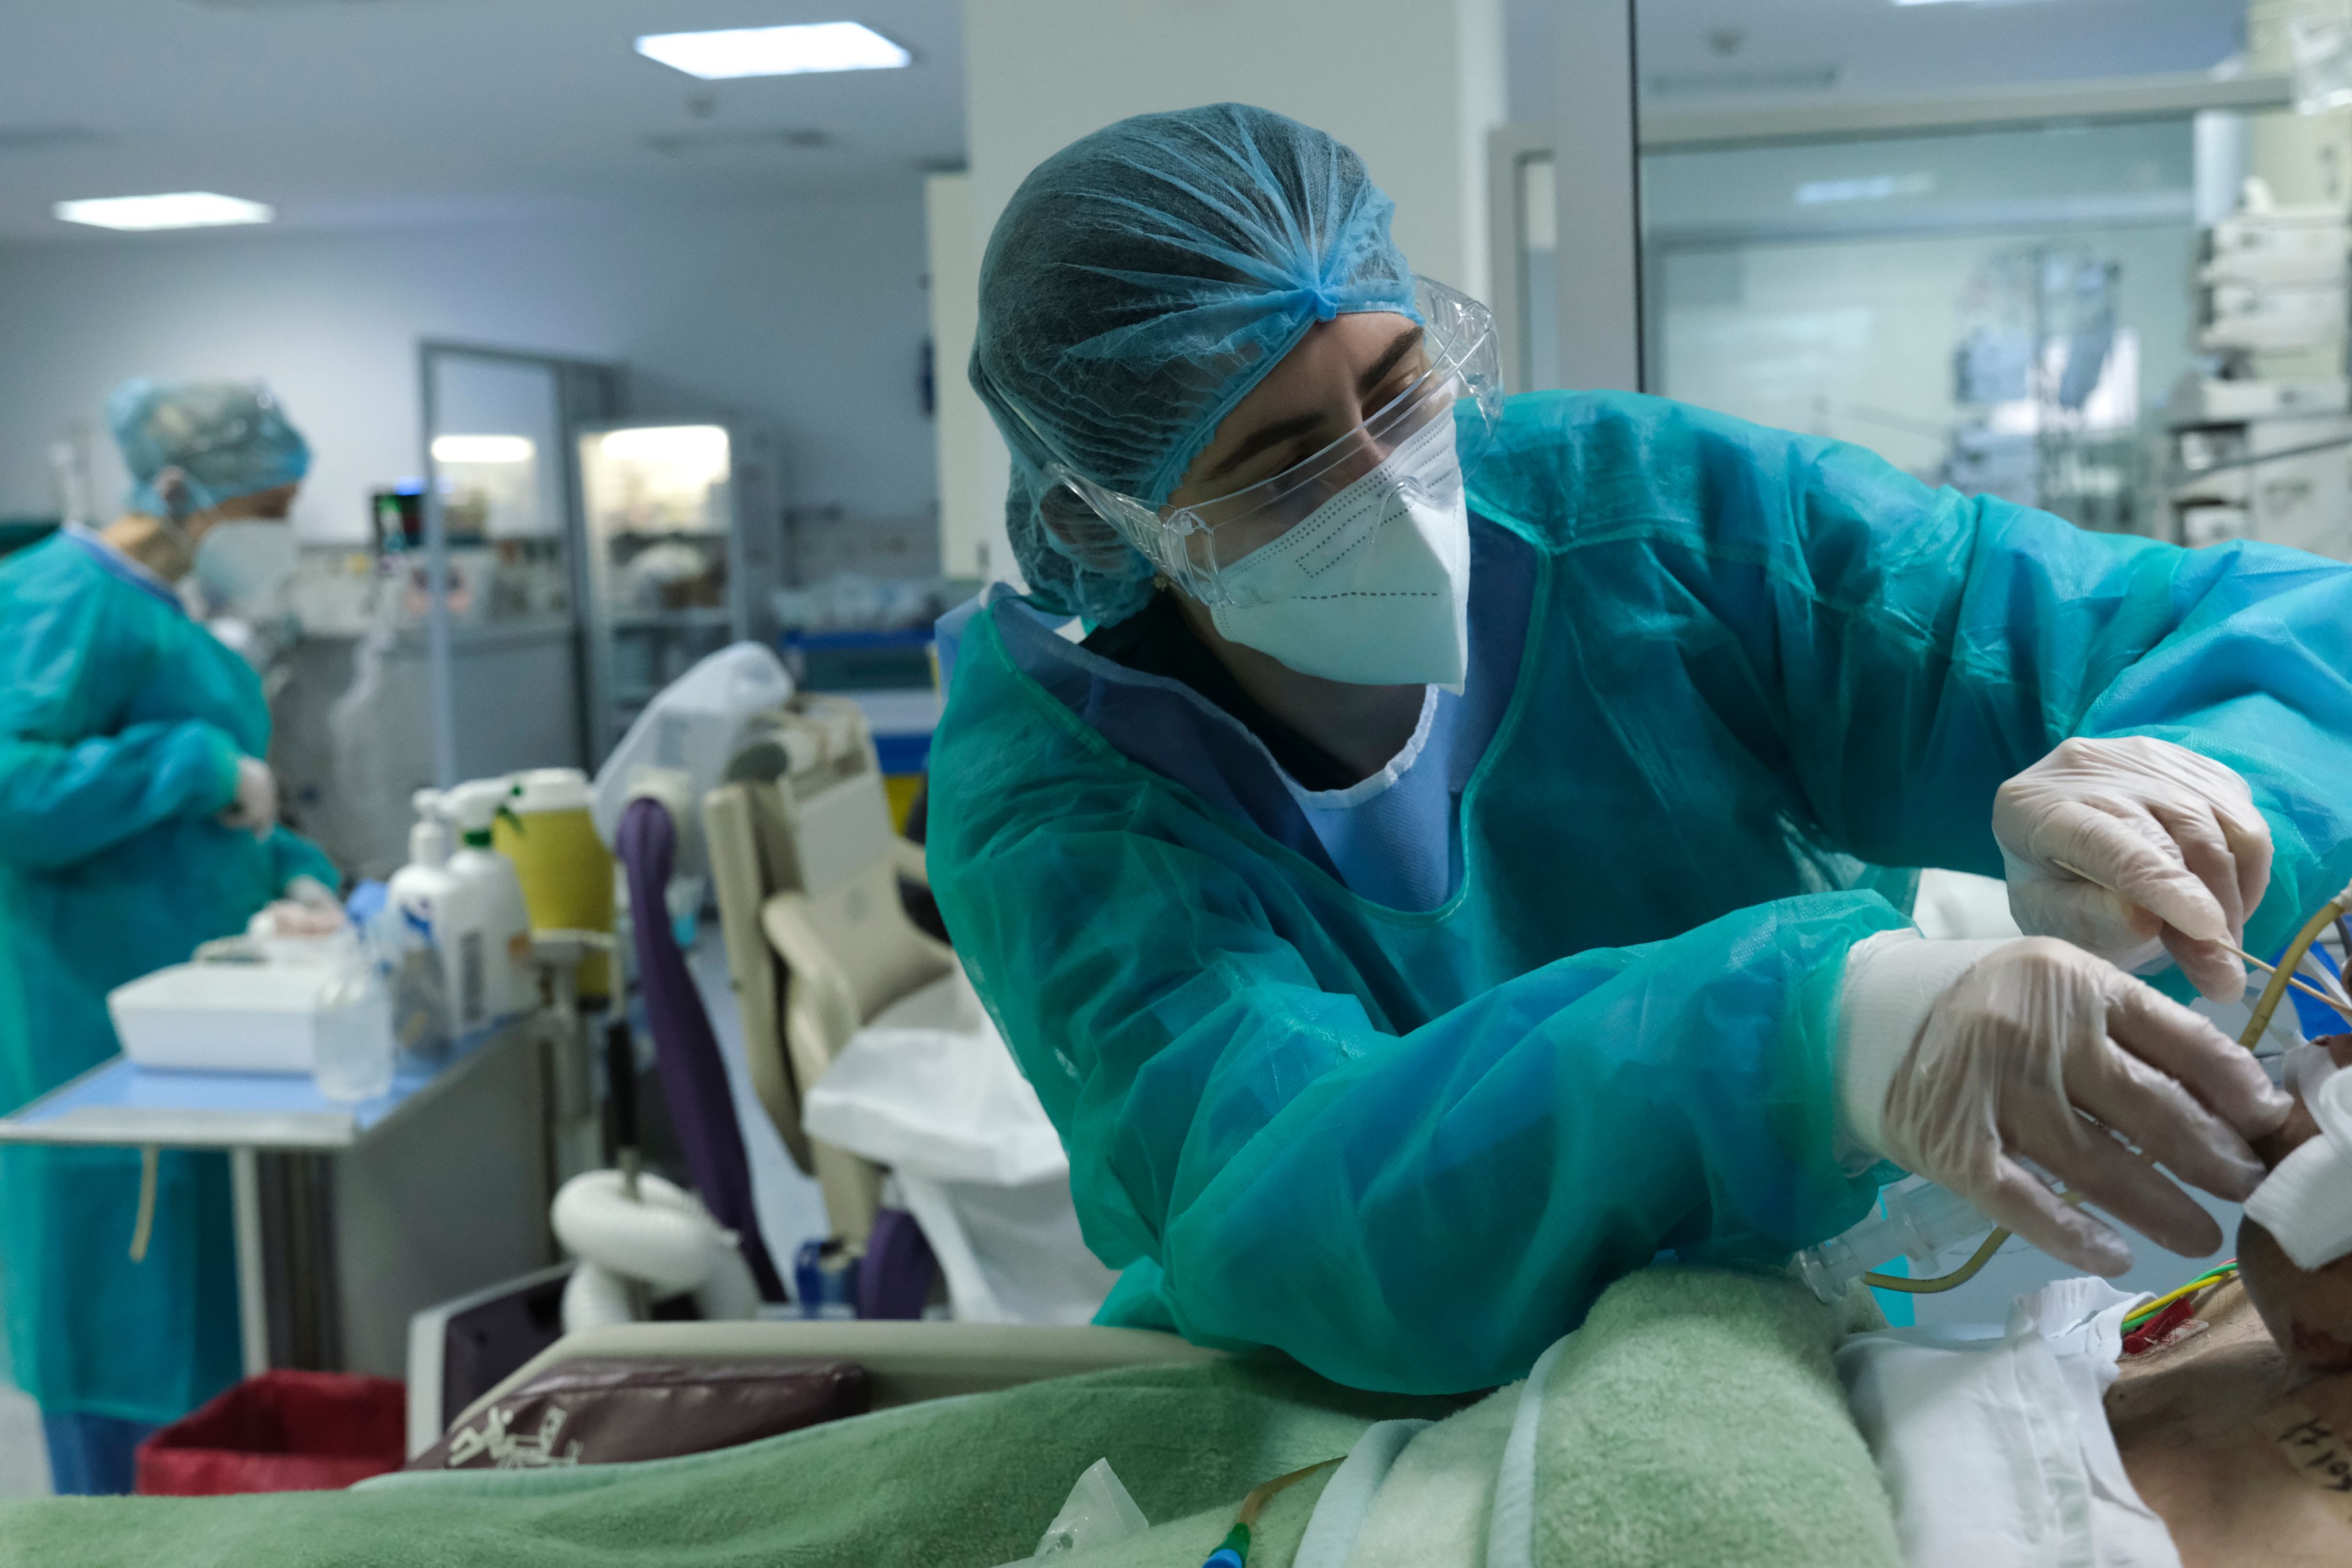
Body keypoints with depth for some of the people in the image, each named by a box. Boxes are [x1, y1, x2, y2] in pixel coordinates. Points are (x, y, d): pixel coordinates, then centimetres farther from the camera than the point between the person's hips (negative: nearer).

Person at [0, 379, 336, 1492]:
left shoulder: (158, 605, 13)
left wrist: (286, 871, 7)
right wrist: (203, 765, -24)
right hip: (102, 1029, -9)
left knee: (197, 1296, 16)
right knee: (123, 1291, 0)